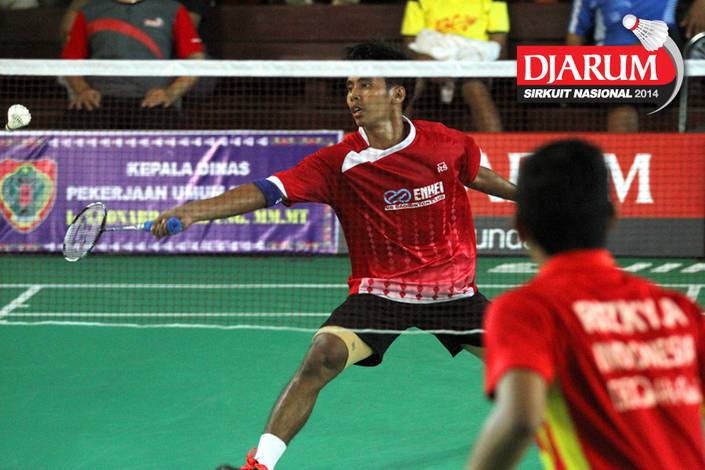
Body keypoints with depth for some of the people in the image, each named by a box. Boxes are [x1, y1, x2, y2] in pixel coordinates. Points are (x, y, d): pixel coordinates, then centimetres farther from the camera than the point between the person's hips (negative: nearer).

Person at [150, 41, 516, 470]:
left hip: (452, 288, 3)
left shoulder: (445, 143, -8)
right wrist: (195, 210, -36)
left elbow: (477, 175, 16)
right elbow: (265, 191, -24)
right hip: (379, 290, -2)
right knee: (322, 356, -26)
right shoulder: (340, 162, -15)